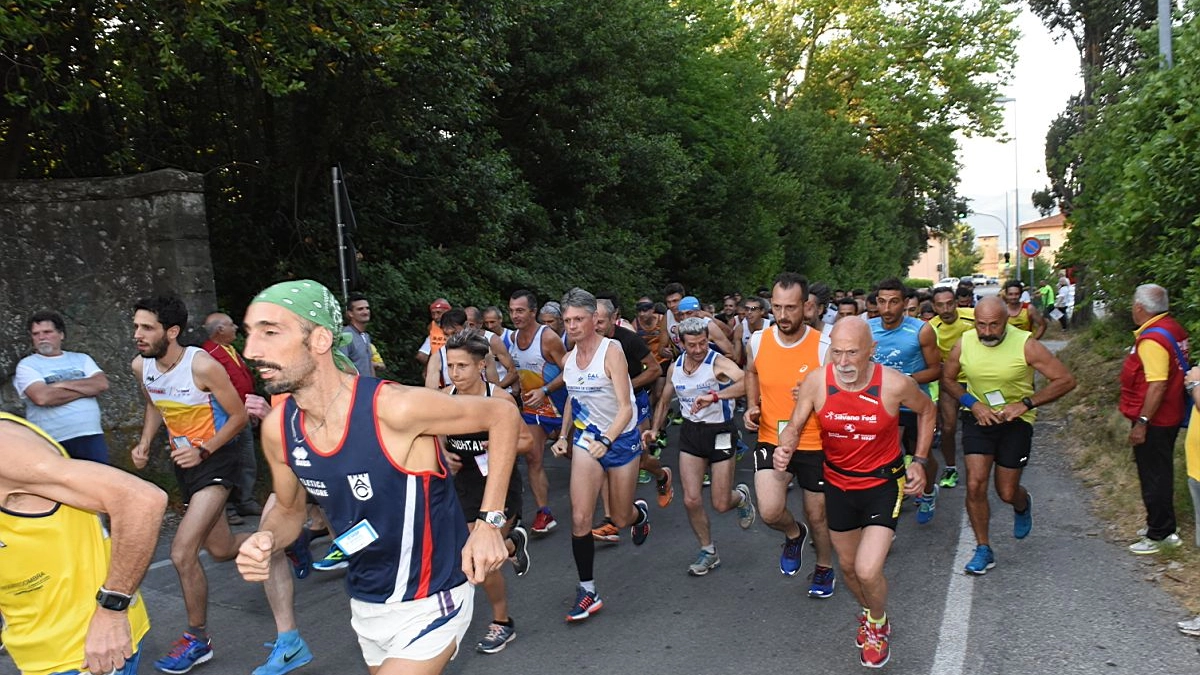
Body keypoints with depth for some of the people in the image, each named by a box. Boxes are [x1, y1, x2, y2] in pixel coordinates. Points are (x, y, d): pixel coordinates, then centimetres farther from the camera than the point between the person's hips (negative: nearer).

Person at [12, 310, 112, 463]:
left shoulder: (81, 359, 14)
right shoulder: (27, 365, 3)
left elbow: (102, 384, -3)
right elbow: (42, 397, -15)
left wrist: (62, 384, -8)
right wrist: (86, 389, -7)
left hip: (91, 436, 3)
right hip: (52, 442, -3)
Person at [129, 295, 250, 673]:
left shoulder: (202, 366, -24)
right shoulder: (140, 366, -3)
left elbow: (239, 416, -15)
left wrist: (203, 450, -25)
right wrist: (145, 443, 2)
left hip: (216, 459, -7)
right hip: (184, 461, 8)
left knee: (182, 552, -17)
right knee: (221, 551, 16)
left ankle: (198, 640, 2)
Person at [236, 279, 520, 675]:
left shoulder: (395, 408, -28)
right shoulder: (277, 428, -9)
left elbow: (502, 414, -16)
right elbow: (290, 510, 9)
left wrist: (490, 522, -20)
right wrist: (265, 540, -14)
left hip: (429, 603, -6)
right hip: (365, 605, 6)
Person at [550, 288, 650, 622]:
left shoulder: (611, 351, -19)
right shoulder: (568, 359, 0)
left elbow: (625, 408, -24)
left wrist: (606, 441, -37)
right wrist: (564, 436, 11)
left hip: (621, 439, -4)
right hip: (585, 439, 4)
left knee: (621, 519, 11)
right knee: (580, 517, -10)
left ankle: (639, 513, 49)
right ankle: (588, 591, 4)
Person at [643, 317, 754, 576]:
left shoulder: (718, 363, -18)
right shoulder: (674, 368, 1)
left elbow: (746, 382, -38)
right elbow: (664, 401, 17)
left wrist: (714, 396, -48)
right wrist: (654, 429, 3)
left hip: (719, 432, -4)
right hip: (690, 432, 5)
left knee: (721, 504, 1)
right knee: (691, 500, -1)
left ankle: (741, 496, 38)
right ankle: (708, 552, 21)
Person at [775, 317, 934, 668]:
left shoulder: (895, 384, -21)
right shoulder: (816, 382, -18)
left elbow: (927, 410, 0)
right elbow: (795, 425, -9)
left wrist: (919, 461, -2)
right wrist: (785, 448, -31)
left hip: (883, 483, -3)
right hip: (838, 484, 3)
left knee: (868, 570, -14)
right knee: (848, 566, 19)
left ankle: (878, 623, 22)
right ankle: (868, 611, 54)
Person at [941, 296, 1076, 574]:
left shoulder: (1025, 345, -18)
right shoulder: (964, 343, -10)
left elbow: (1066, 380, -14)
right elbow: (948, 380, 5)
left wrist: (1025, 404, -22)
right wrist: (973, 404, -11)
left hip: (1015, 421, -1)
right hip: (978, 418, 2)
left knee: (1007, 493, 7)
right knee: (975, 485, -9)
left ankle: (1023, 505, 47)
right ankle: (983, 550, 8)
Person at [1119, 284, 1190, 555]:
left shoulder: (1152, 339, -25)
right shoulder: (1173, 328, 6)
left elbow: (1157, 385, -29)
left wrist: (1142, 422, -24)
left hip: (1154, 421, -10)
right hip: (1169, 417, 10)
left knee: (1154, 477, 2)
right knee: (1160, 473, 21)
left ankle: (1159, 535, 13)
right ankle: (1164, 527, 34)